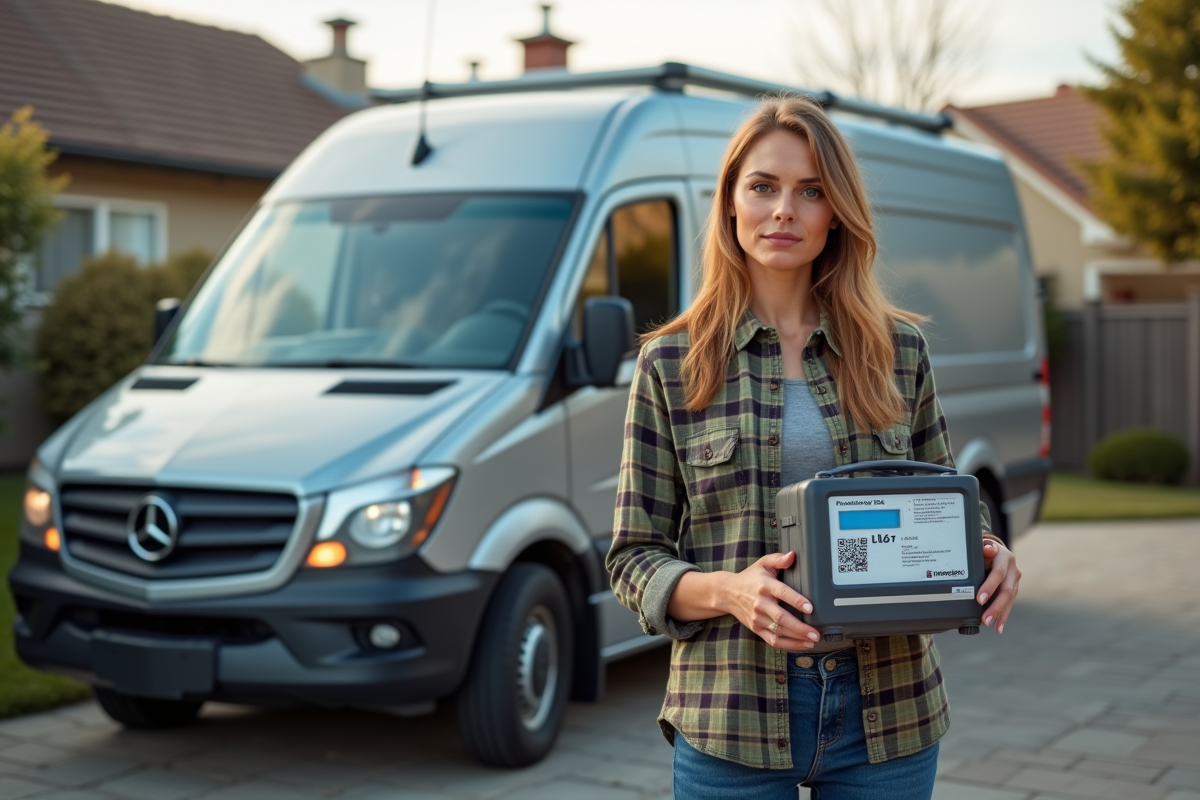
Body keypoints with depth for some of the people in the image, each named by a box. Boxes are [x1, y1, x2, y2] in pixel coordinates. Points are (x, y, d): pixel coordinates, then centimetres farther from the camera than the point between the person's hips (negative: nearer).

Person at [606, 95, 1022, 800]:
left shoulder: (900, 350, 5)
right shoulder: (671, 363, 0)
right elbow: (634, 557, 0)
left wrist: (990, 557, -9)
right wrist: (727, 590, -19)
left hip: (887, 709, 2)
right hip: (733, 714, -2)